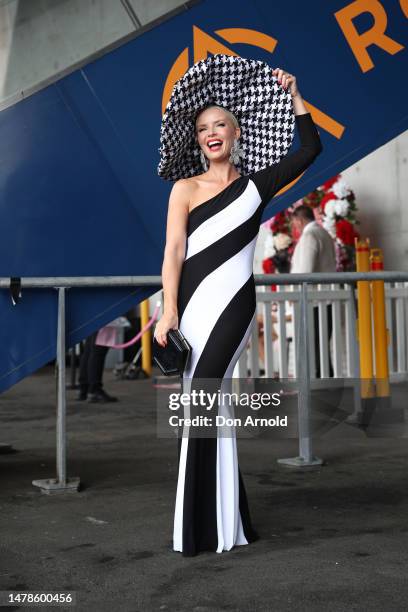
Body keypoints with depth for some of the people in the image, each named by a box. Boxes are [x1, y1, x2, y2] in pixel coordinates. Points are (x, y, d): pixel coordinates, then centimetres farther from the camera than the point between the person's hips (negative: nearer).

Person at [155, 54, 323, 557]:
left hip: (233, 301, -1)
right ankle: (225, 523, 11)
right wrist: (169, 311, -10)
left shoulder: (257, 185, 13)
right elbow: (173, 249, 0)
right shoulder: (185, 188, 9)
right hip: (192, 302, 1)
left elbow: (310, 147, 16)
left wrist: (293, 95, 16)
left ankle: (202, 528, -8)